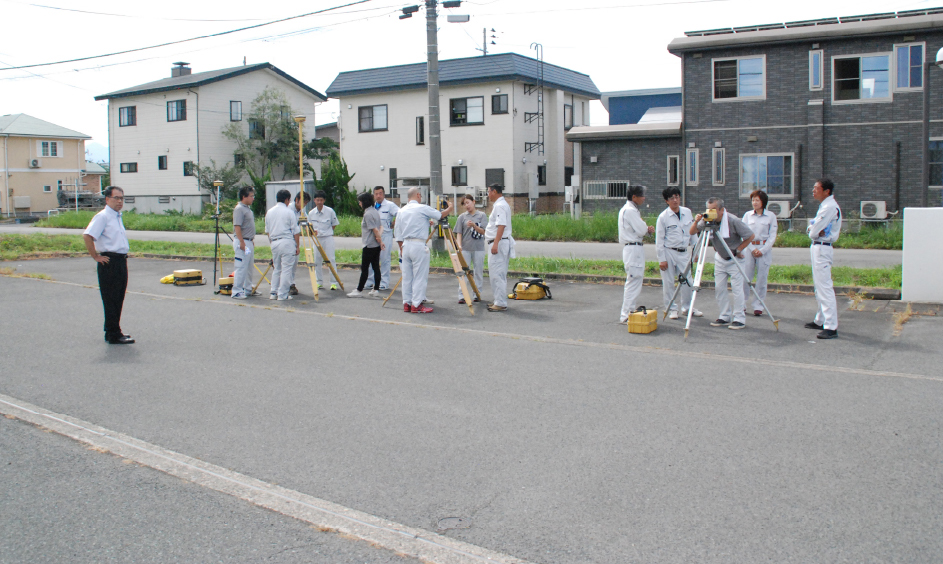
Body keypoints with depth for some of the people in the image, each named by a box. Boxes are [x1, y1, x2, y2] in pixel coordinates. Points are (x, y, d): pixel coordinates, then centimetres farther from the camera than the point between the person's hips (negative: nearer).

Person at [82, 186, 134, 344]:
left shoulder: (118, 217, 17)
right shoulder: (102, 216, -11)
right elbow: (87, 236, -23)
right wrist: (96, 257, -18)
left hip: (121, 261, 9)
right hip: (109, 262, -9)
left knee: (118, 299, 14)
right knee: (111, 300, -4)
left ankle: (114, 332, 23)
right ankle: (113, 336, 0)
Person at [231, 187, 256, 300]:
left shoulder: (248, 208, 16)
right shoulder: (239, 209, -14)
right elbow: (237, 227, -20)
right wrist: (242, 242, -24)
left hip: (249, 242, 10)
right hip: (242, 242, -10)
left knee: (249, 267, 15)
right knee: (241, 267, -9)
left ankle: (248, 289, 23)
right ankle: (237, 292, -6)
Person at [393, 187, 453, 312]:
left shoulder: (401, 211, 12)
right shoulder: (422, 208, -5)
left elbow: (397, 233, 14)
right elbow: (441, 215, 3)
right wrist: (450, 208, 22)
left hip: (405, 245, 7)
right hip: (418, 246, -7)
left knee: (406, 277, 10)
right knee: (420, 277, -2)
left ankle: (407, 304, 14)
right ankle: (417, 305, -3)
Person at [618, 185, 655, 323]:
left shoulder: (627, 209, 18)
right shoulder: (630, 210, -14)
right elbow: (641, 230, -18)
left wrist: (647, 229, 3)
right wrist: (647, 229, 3)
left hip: (631, 248, 11)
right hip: (633, 249, -11)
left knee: (634, 282, 15)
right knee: (634, 282, -10)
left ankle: (628, 313, 20)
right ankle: (626, 316, -8)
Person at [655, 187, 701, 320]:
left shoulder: (687, 213, 7)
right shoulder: (663, 217, -5)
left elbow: (693, 233, 15)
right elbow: (659, 240, -4)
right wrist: (662, 259, -9)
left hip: (684, 252, 4)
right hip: (669, 252, -4)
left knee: (687, 280, 4)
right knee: (669, 282, 0)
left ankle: (687, 307, 19)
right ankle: (672, 309, 13)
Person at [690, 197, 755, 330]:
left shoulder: (733, 221, -22)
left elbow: (751, 236, -13)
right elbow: (692, 232, -4)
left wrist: (738, 250, -11)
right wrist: (696, 222, -23)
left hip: (734, 259, -5)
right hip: (719, 259, 5)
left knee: (736, 288, -7)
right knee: (719, 288, 3)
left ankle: (739, 318, -1)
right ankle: (725, 317, 12)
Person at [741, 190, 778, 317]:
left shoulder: (771, 216, 3)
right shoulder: (747, 215, 8)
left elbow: (772, 236, 1)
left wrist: (762, 250, -10)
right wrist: (752, 249, -7)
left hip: (764, 250, -1)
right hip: (749, 248, 1)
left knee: (762, 279, 0)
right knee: (745, 277, -3)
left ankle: (758, 306, 7)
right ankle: (742, 304, 8)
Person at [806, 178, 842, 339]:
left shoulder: (830, 207, -18)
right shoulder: (825, 205, 16)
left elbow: (814, 231, -21)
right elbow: (811, 229, 14)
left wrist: (813, 231, 2)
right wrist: (814, 229, -8)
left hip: (822, 248, -11)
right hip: (818, 246, 11)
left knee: (824, 287, -13)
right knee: (819, 286, 18)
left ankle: (831, 327, -15)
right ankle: (820, 320, 29)